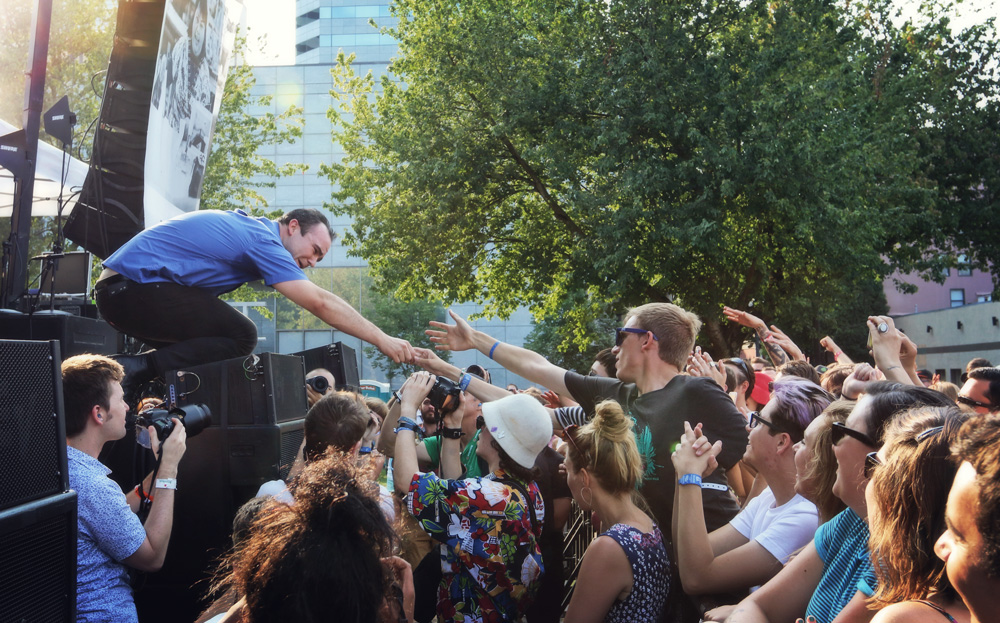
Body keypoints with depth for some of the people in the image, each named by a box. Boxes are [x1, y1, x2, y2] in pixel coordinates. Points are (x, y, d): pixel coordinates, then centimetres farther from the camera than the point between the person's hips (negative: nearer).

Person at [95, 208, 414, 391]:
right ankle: (137, 368, -18)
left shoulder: (244, 224, 18)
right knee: (241, 337, -12)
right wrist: (381, 339, -9)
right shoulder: (264, 240, -10)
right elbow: (320, 302, -14)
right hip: (136, 286, -10)